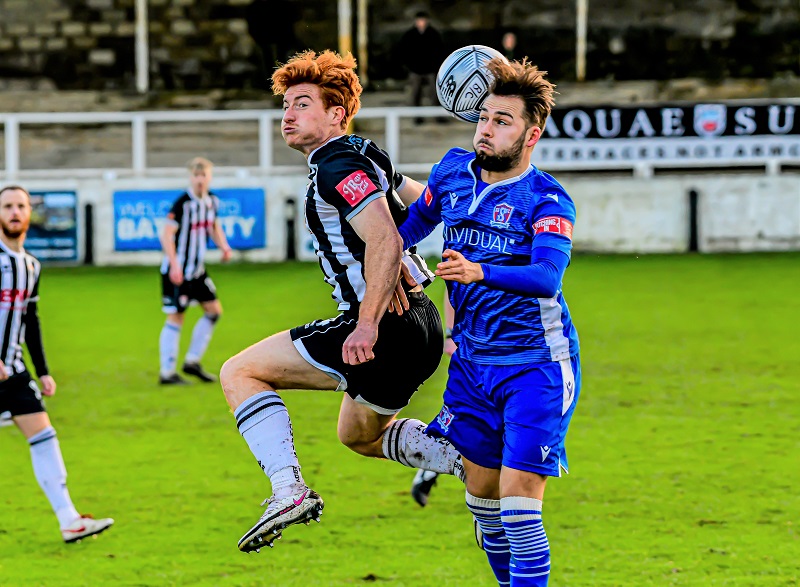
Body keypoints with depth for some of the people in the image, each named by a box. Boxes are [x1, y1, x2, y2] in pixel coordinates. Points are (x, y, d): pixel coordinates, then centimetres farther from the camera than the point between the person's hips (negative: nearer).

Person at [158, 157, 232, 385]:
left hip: (197, 270, 8)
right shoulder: (183, 203, -18)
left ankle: (192, 362, 17)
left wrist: (224, 246, 1)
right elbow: (167, 235, -20)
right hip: (177, 271, -8)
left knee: (214, 310, 7)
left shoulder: (212, 201, 4)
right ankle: (167, 373, 3)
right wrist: (174, 265, -27)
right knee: (175, 319, -4)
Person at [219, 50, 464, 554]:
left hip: (386, 328, -10)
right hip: (421, 324, 10)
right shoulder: (362, 157, 18)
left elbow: (385, 241, -26)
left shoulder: (338, 166, -14)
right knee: (361, 435, 32)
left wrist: (368, 324, -31)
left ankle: (290, 489, -19)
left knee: (240, 373, -6)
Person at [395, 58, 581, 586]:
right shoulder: (453, 172, 4)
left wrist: (480, 272, -46)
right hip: (472, 361, 6)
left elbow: (548, 276, -31)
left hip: (536, 367, -6)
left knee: (519, 500, -13)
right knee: (481, 496, 12)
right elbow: (416, 219, 26)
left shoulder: (547, 200, -14)